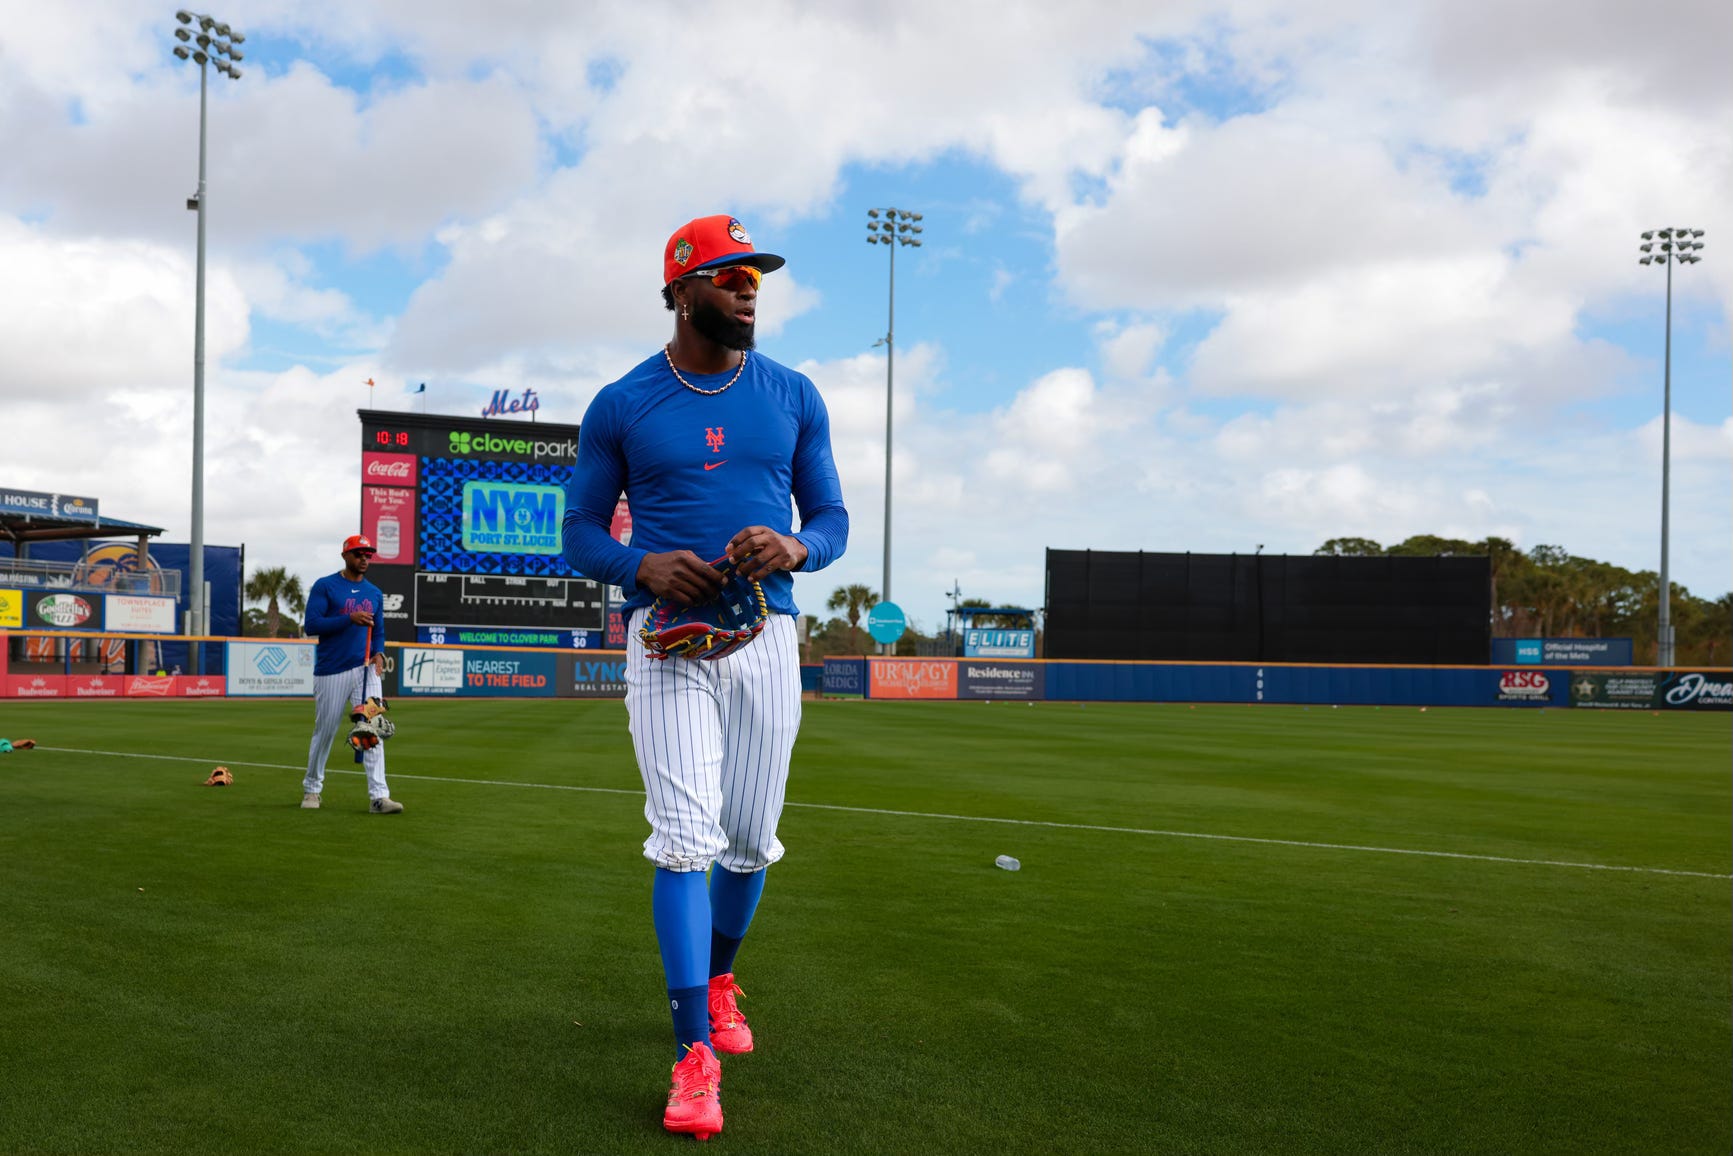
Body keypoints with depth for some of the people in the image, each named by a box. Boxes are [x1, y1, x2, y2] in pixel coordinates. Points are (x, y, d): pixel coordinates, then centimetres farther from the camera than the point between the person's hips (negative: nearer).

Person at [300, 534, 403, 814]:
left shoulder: (375, 593, 14)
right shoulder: (324, 586, -1)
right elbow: (311, 624, -10)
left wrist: (379, 653, 0)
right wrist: (350, 619, -20)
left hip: (365, 670, 3)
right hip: (330, 671, -3)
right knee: (324, 731, 7)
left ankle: (378, 796, -12)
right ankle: (311, 788, 27)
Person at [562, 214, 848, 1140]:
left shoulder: (794, 396, 8)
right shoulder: (621, 406, 2)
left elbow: (832, 519, 10)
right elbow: (579, 532, 6)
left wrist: (795, 548, -13)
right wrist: (642, 564, -15)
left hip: (767, 631, 3)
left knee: (750, 839, 9)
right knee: (687, 837, -11)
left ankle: (716, 978, 37)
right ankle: (695, 1053, -5)